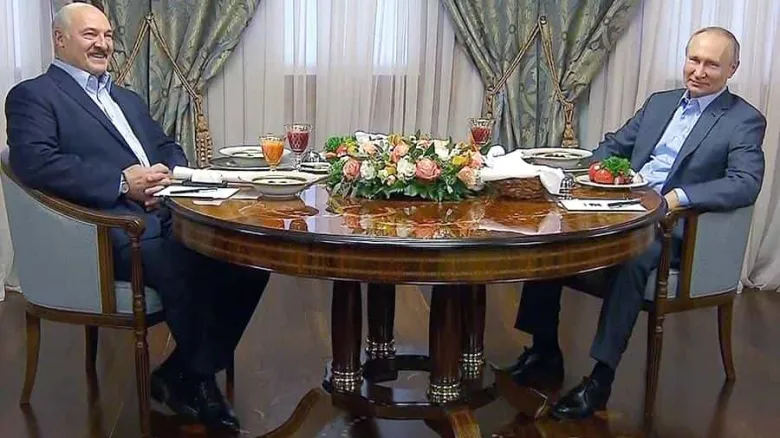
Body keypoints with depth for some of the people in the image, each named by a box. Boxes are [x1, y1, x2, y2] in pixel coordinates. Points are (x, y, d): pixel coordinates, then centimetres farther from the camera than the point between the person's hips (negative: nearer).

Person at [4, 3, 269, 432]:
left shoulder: (128, 98, 29)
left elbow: (169, 149, 25)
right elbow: (35, 163, -12)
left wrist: (170, 174, -1)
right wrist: (123, 182, -17)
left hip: (167, 215, 7)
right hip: (114, 230, -7)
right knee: (187, 268, -34)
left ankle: (188, 372, 0)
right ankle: (192, 376, -5)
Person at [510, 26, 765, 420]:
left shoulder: (745, 121, 1)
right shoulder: (659, 102, 19)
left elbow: (746, 184, -14)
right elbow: (613, 145, 23)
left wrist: (680, 196, -27)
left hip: (673, 226, -6)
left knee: (631, 259, -37)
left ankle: (601, 378, -27)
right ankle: (545, 352, -7)